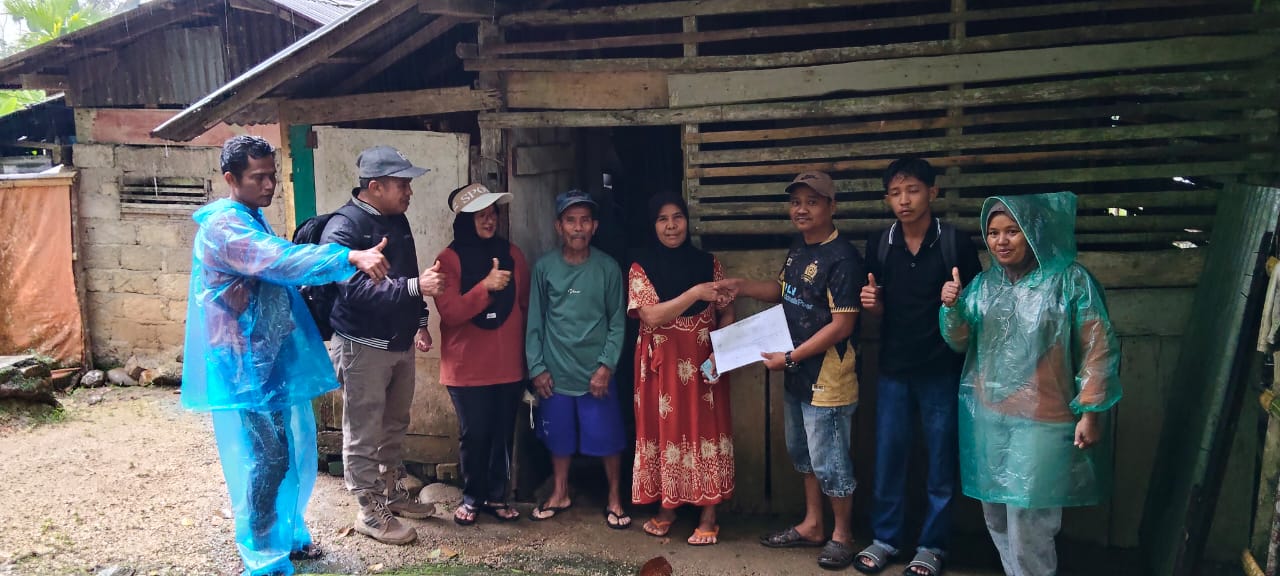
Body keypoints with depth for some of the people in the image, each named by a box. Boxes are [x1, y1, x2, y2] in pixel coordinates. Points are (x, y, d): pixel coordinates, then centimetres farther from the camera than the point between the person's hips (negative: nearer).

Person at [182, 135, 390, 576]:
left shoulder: (253, 221, 15)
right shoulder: (223, 226, -18)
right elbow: (282, 261, -34)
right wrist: (352, 257, -42)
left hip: (275, 360, 10)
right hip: (246, 366, -10)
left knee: (293, 454, 17)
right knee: (265, 462, -2)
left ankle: (288, 536, 34)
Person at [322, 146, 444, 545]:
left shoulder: (397, 220, 9)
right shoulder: (343, 227, -16)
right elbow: (355, 289, -28)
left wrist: (419, 322, 19)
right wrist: (415, 287, -32)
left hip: (400, 343, 8)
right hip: (362, 347, -8)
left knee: (395, 426, 19)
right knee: (364, 433, 2)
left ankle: (391, 492, 35)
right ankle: (370, 511, 14)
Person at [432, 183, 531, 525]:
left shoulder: (512, 254, 5)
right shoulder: (449, 259, -6)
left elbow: (526, 306, 12)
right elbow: (450, 313, -16)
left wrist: (529, 355, 11)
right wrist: (486, 286, -28)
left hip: (509, 365, 3)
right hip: (467, 368, -3)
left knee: (503, 434, 9)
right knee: (473, 435, 5)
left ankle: (496, 496, 25)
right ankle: (472, 497, 23)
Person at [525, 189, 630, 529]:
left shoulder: (607, 268, -3)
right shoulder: (544, 267, -1)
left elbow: (617, 322, -2)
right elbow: (535, 321, 2)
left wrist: (606, 365, -10)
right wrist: (537, 367, -2)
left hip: (596, 372, -1)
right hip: (556, 372, 1)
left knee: (608, 438, 5)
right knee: (558, 437, 14)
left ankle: (614, 498, 24)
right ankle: (560, 494, 34)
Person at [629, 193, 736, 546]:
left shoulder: (708, 264, 3)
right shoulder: (641, 269, -1)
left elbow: (726, 313, 5)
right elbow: (651, 316, -14)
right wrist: (695, 294, -24)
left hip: (702, 362, 1)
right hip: (661, 364, 0)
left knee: (706, 430, 1)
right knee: (664, 429, 7)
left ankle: (708, 514, 11)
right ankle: (666, 507, 23)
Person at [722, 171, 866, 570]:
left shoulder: (842, 258, -20)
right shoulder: (798, 249, 7)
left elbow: (842, 326, -21)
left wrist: (790, 357, -19)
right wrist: (744, 287, 6)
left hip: (828, 380, -9)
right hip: (798, 375, 9)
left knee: (829, 461, 4)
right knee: (804, 454, 20)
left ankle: (842, 534, 24)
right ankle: (811, 525, 37)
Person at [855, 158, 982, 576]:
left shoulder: (956, 243, -7)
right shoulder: (878, 246, 3)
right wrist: (870, 302, -11)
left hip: (943, 369, -3)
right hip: (894, 368, 3)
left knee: (940, 461, 7)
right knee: (888, 456, 9)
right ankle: (885, 538, 24)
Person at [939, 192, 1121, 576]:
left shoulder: (1070, 280, -8)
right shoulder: (984, 284, 7)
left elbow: (1097, 350, -7)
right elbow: (958, 343, 9)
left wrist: (1090, 412, -8)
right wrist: (951, 307, -10)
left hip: (1041, 422, -5)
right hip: (987, 417, 5)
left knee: (1027, 522, -4)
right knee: (996, 514, 12)